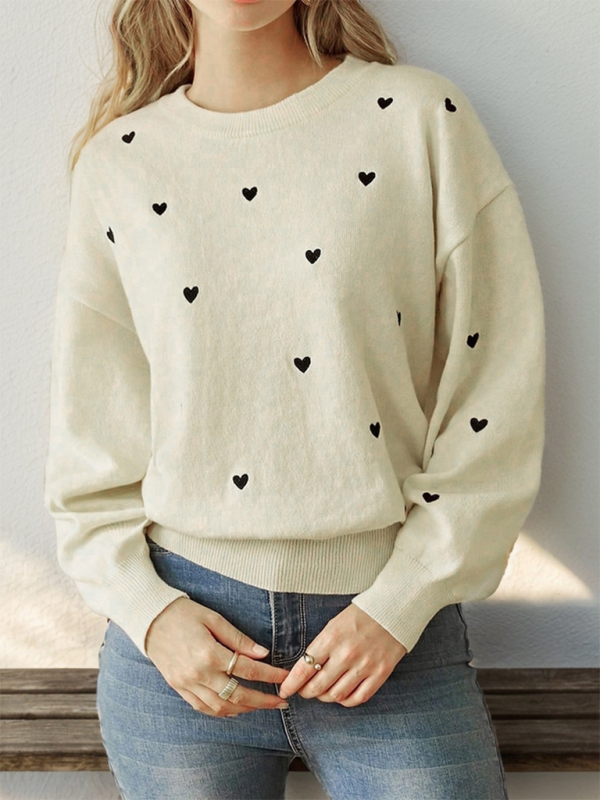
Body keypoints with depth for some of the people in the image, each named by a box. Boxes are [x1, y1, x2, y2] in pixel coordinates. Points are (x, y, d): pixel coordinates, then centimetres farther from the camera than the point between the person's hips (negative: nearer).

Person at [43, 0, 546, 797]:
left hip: (391, 624, -1)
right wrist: (149, 612, -4)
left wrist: (399, 606, -8)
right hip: (180, 623, 2)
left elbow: (498, 399, -4)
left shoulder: (423, 118, -1)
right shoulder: (117, 162, 5)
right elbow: (88, 440, 7)